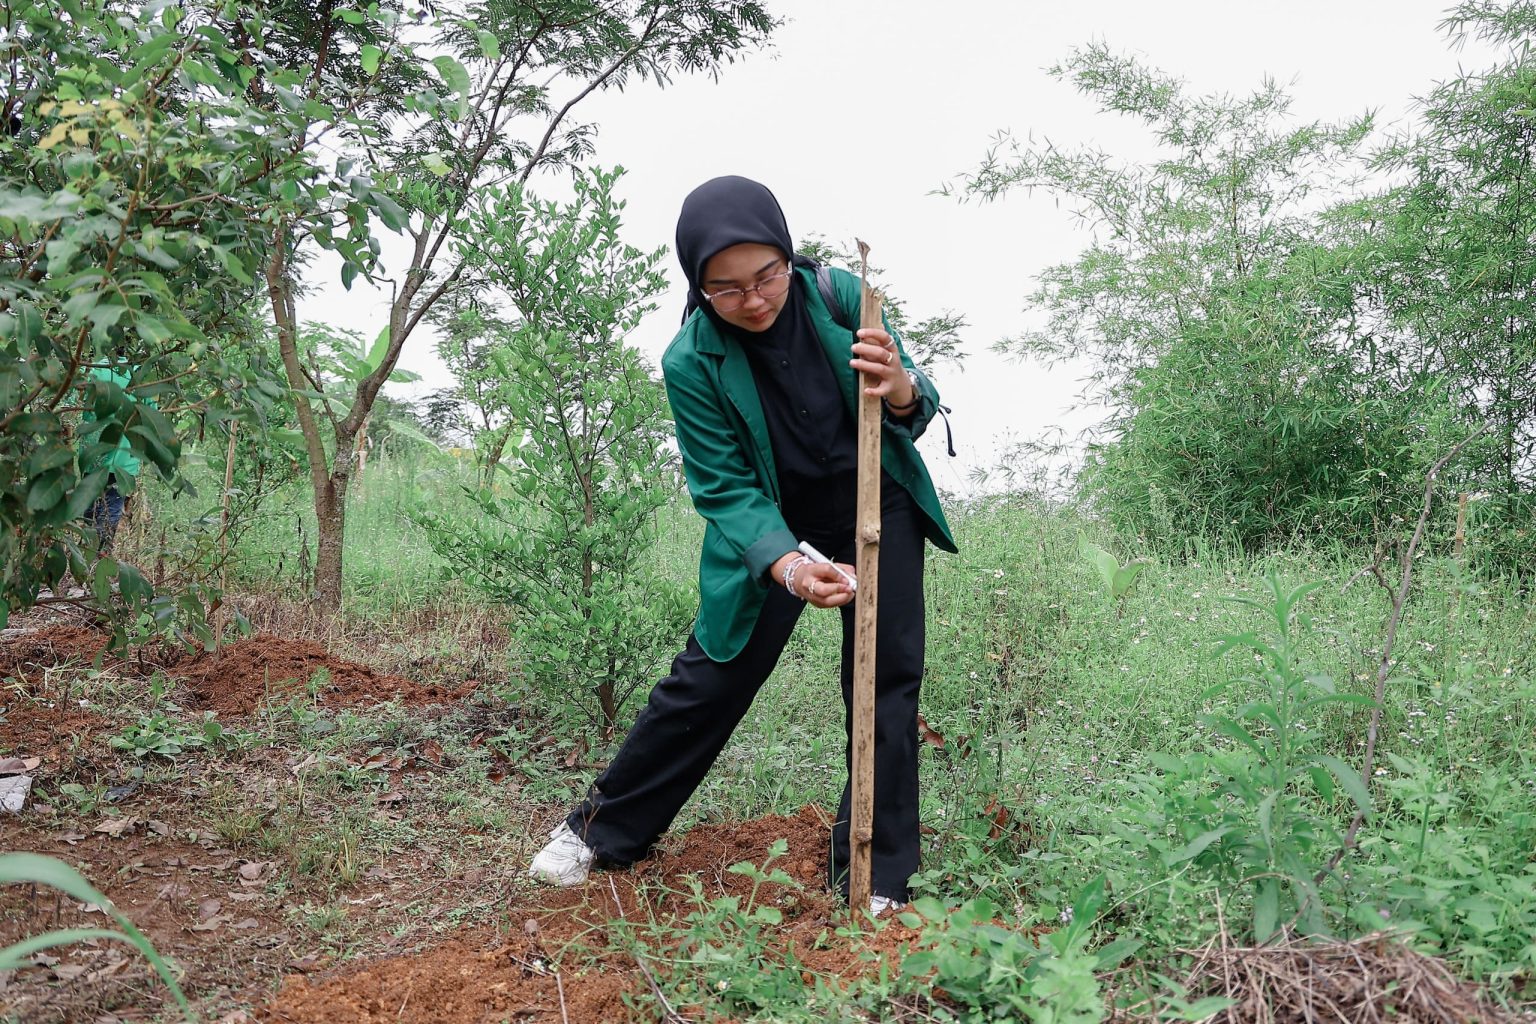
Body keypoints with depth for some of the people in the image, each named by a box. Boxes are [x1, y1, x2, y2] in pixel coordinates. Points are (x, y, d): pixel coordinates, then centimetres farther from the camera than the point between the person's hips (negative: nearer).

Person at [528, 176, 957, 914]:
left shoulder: (839, 294, -18)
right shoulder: (690, 363, -22)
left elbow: (918, 410, -10)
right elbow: (729, 491, -21)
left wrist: (900, 390, -36)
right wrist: (787, 567, -40)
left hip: (876, 501, 2)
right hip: (770, 521, -1)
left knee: (886, 680, -2)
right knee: (711, 678, -1)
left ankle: (877, 880, 10)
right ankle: (601, 829, 19)